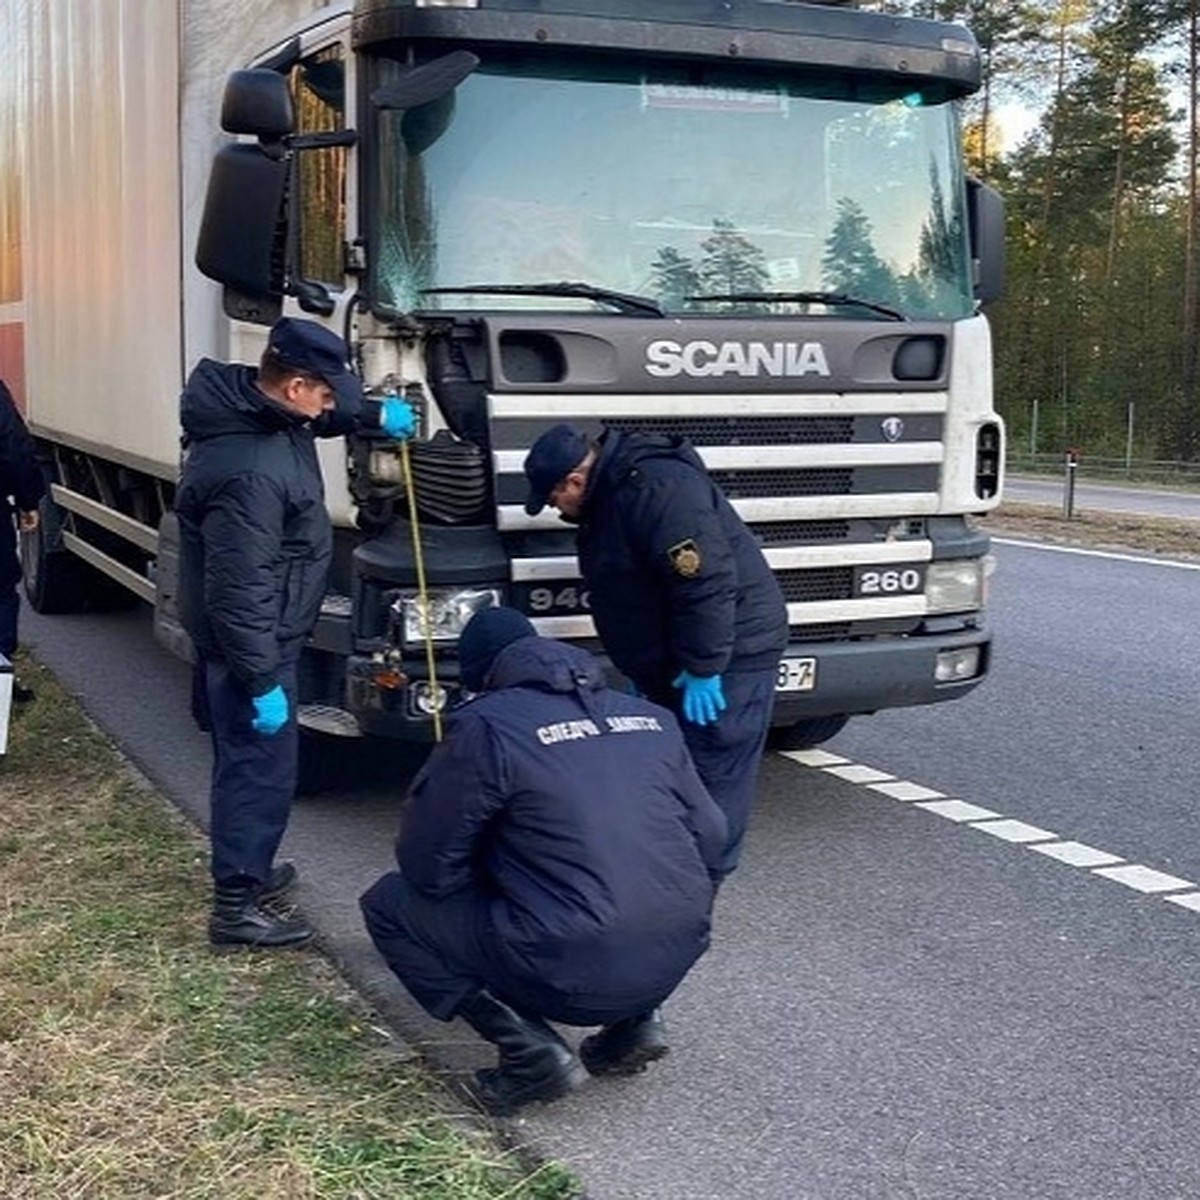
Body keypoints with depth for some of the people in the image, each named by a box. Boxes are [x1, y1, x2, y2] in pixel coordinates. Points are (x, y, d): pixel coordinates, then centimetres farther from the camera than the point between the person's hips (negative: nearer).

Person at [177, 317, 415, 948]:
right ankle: (236, 906, 10)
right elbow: (238, 593, -30)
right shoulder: (250, 472, -32)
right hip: (248, 646, -10)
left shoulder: (255, 408, -1)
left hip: (257, 638, 10)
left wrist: (374, 414, 11)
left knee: (248, 761, 22)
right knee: (260, 767, -1)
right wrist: (262, 682, -25)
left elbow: (320, 416, 25)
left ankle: (246, 869, 38)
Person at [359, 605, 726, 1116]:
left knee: (389, 907, 11)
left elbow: (427, 867, -1)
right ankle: (637, 1020, 17)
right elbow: (710, 837, 15)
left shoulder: (485, 727, -5)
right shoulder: (651, 716, 11)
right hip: (677, 961, 7)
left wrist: (490, 873, 20)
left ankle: (532, 1052, -1)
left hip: (574, 974, -6)